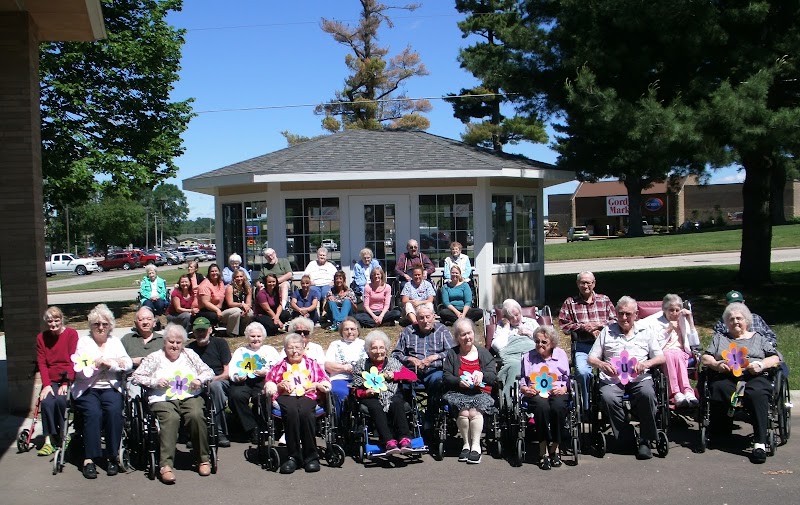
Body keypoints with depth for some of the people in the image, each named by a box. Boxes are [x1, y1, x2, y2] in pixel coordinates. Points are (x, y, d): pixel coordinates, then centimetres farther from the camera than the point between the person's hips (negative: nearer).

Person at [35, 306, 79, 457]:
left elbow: (73, 361, -7)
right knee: (46, 402, -25)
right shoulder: (41, 338, 9)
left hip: (67, 379, -3)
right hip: (51, 381, 3)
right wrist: (46, 385, -9)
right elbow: (42, 363, 4)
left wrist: (66, 384, -17)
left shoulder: (71, 334, -2)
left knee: (60, 400, -29)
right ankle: (49, 440, -15)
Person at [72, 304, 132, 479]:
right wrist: (98, 364, -13)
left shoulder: (115, 342, 17)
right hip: (87, 389, -1)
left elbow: (127, 364, 2)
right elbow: (80, 372, -3)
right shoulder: (83, 342, 10)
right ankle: (89, 459, -24)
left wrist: (105, 363, -10)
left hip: (110, 388, 2)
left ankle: (112, 456, -20)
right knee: (93, 412, -30)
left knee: (114, 410, -28)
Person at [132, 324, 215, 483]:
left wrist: (200, 379, -2)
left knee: (196, 415, -31)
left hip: (190, 397, 2)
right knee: (170, 418, -35)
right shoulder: (155, 358, 15)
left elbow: (208, 371, 19)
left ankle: (204, 459, -18)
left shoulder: (189, 355, 21)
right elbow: (136, 376, 8)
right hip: (163, 400, -2)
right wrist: (155, 382, -7)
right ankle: (166, 465, -39)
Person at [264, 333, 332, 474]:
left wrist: (316, 385, -1)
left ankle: (311, 456, -29)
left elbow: (326, 383, 20)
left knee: (305, 413, -38)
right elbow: (268, 386, 21)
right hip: (285, 396, 1)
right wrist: (279, 386, 2)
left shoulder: (312, 364, 28)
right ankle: (293, 456, -31)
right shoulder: (279, 366, 30)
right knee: (291, 412, -37)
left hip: (307, 396, 0)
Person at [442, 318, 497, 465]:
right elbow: (446, 376, 4)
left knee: (474, 412, -30)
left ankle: (476, 445, -23)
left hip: (480, 392, 0)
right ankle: (467, 444, -16)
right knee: (463, 412, -30)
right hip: (458, 393, 0)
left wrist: (482, 374, -17)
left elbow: (493, 376, 6)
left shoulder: (484, 353, 16)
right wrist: (458, 381, -16)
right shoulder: (452, 354, 14)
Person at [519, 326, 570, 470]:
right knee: (542, 406, -37)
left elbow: (568, 379, 13)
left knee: (558, 406, -37)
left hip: (557, 392, 0)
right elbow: (521, 380, 19)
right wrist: (524, 388, -3)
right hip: (535, 393, 0)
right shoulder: (528, 357, 21)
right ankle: (543, 451, -29)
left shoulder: (561, 354, 19)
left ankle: (555, 447, -20)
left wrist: (563, 389, -8)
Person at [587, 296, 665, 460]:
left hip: (639, 378, 0)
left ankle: (646, 440, -17)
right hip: (612, 378, 0)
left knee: (647, 394, -33)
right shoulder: (607, 331, 18)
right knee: (608, 397, -32)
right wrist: (601, 364, -9)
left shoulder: (646, 330, 18)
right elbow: (591, 358, 14)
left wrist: (647, 363, -12)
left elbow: (661, 357, 10)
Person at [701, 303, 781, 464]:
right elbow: (705, 358, 18)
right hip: (725, 377, 0)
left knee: (757, 394, -37)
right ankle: (719, 433, -22)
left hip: (754, 377, 0)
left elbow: (776, 358, 17)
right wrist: (717, 364, -5)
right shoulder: (719, 338, 30)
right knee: (720, 390, -37)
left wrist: (761, 364, -4)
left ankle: (760, 443, -39)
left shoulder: (759, 338, 28)